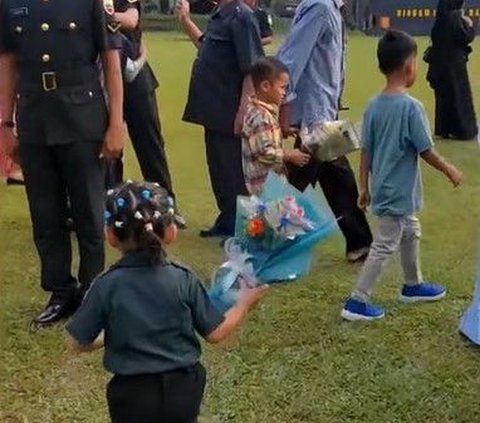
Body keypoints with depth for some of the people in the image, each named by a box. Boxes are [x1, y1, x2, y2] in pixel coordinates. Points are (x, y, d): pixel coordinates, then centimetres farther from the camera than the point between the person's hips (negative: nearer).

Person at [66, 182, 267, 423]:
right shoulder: (184, 280, -8)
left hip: (132, 394, -2)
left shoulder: (107, 286, -12)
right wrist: (244, 304, 14)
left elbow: (78, 343, -5)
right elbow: (215, 333, -2)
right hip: (182, 388, 2)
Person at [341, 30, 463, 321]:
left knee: (411, 232, 26)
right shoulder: (411, 106, -20)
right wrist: (449, 170, 2)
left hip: (384, 188, 8)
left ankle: (413, 285, 40)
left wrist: (364, 187, 12)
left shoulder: (374, 106, 0)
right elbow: (425, 151, -14)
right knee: (385, 247, 0)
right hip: (399, 191, -8)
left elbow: (366, 151, 4)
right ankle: (357, 302, 3)